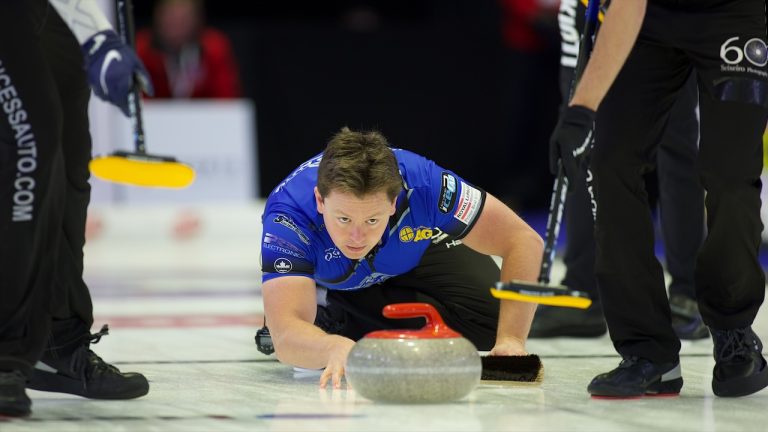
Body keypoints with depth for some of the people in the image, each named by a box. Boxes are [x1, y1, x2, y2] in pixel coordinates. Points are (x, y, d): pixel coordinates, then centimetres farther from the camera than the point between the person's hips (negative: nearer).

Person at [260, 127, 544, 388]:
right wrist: (335, 348, -74)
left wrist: (510, 339, -41)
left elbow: (525, 242, -31)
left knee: (487, 312, -19)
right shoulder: (287, 215, -42)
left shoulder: (422, 183, -40)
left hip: (418, 251, 2)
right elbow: (286, 334, -52)